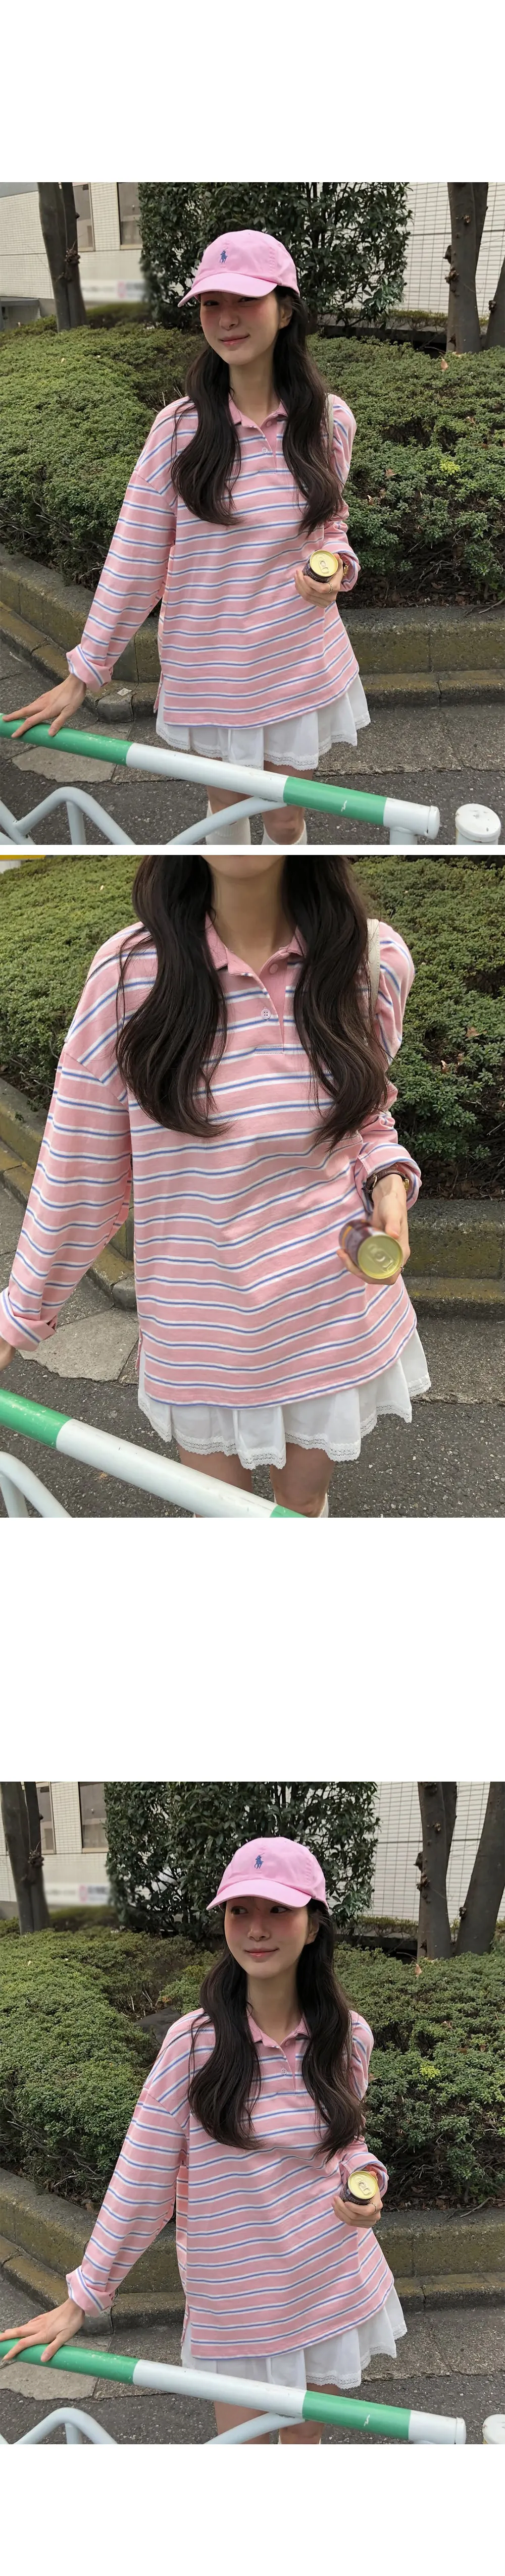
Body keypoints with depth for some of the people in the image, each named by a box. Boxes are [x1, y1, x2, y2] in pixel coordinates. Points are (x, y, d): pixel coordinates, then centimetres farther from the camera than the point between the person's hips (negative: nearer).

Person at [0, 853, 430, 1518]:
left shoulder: (374, 960, -11)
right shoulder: (131, 972, -17)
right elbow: (80, 1167, -7)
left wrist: (389, 1181, -13)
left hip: (336, 1312, 1)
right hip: (204, 1335, -1)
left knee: (305, 1501, 22)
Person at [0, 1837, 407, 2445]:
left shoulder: (347, 2036, -5)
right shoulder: (195, 2042, -15)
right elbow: (142, 2180, -7)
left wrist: (366, 2180, -10)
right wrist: (82, 2299, -5)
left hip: (336, 2285, 3)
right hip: (236, 2301, -2)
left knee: (307, 2435, 16)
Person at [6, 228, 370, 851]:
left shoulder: (329, 420, -6)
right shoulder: (180, 426, -11)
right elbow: (134, 559, -6)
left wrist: (336, 566, -12)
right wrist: (85, 673, -6)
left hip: (301, 667, 1)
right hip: (208, 669, -1)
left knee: (286, 821, 10)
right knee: (226, 805, 15)